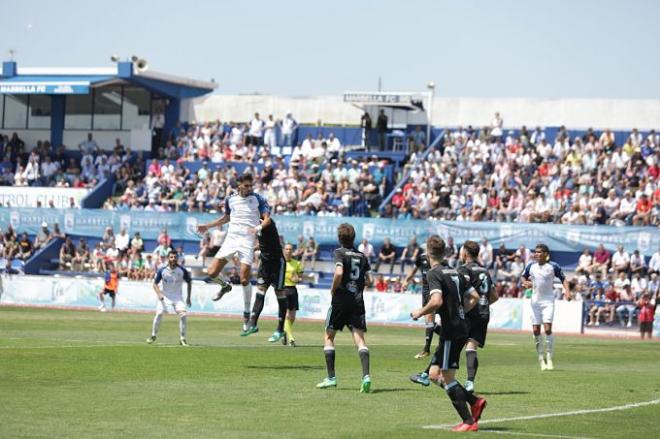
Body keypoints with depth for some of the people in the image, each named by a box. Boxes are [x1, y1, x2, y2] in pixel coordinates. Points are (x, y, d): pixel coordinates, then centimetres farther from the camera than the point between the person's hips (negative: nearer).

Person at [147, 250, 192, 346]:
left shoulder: (182, 270, -11)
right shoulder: (162, 270, -12)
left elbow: (189, 282, 5)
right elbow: (155, 283, -2)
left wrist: (188, 297, 3)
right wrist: (159, 294, -19)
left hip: (178, 297, 0)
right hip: (164, 296, 0)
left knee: (183, 315, -18)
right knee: (159, 314, -12)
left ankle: (182, 339, -5)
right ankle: (153, 335, 12)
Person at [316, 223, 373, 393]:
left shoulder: (340, 252, -4)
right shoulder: (361, 256, 11)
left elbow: (339, 272, -20)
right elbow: (369, 280, 8)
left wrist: (333, 289, -5)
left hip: (340, 300, -4)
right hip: (358, 301, 4)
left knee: (329, 336, 11)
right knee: (359, 339, -4)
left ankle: (331, 377, 7)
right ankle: (366, 375, -24)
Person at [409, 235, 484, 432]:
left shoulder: (434, 274, -11)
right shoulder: (454, 272, 15)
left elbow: (437, 301, -24)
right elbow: (474, 296, 18)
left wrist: (420, 312, -8)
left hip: (451, 331, -9)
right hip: (460, 328, 9)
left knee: (447, 377, -2)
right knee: (434, 374, 14)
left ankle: (468, 421, -2)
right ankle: (475, 401, 12)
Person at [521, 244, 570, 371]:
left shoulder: (553, 266, -6)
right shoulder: (531, 266, 3)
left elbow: (563, 278, 3)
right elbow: (524, 277, 18)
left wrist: (566, 290, -13)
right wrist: (525, 283, -5)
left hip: (548, 300, -4)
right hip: (535, 300, 4)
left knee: (548, 328, -15)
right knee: (536, 330, 2)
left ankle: (549, 358, -6)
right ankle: (541, 358, 15)